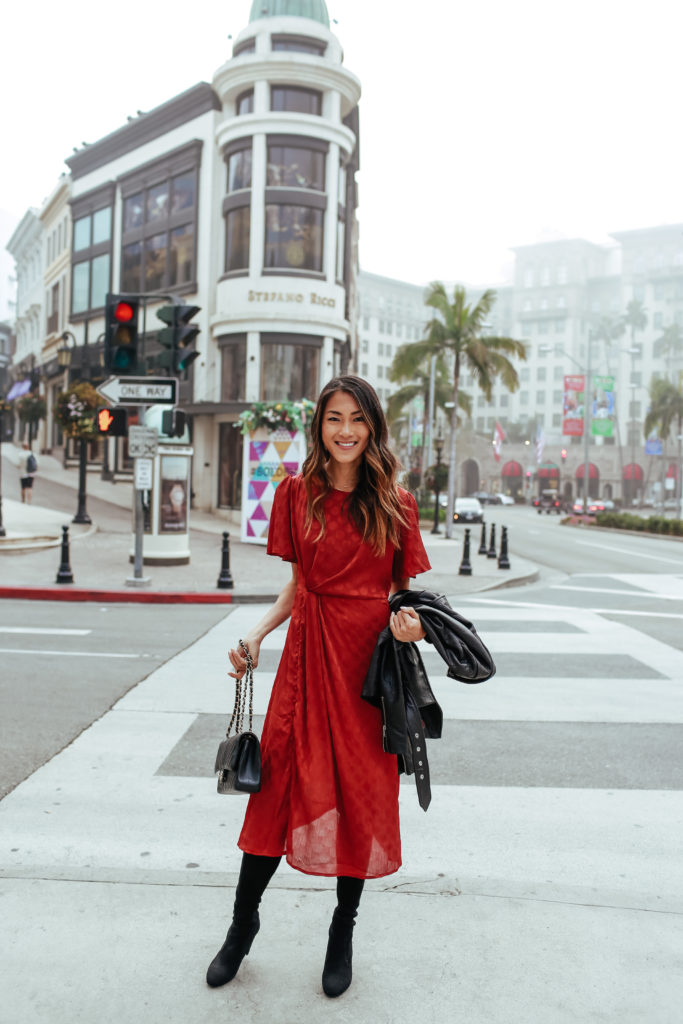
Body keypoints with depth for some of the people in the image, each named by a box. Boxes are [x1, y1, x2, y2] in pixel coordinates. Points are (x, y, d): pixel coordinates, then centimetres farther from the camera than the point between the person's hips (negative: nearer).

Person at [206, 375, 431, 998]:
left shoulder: (396, 504, 1)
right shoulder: (296, 494, 5)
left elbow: (406, 590, 6)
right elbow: (298, 584, 11)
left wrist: (412, 625, -15)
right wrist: (257, 635, 0)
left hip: (372, 655, -1)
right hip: (308, 651, 1)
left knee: (362, 795, 7)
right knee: (280, 782, 3)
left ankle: (343, 934, 28)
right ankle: (243, 922, 25)